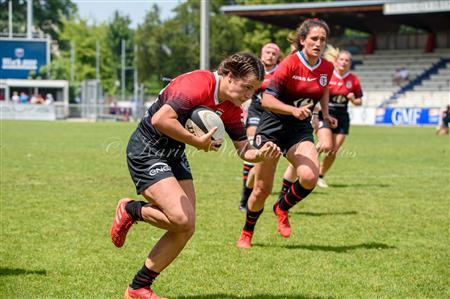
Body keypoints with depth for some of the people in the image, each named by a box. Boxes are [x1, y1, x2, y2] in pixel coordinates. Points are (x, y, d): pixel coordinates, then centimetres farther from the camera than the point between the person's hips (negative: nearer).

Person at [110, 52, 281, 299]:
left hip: (174, 156, 9)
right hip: (146, 151, -9)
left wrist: (261, 154, -17)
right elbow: (160, 120, -35)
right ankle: (130, 210, 6)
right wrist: (197, 141, -26)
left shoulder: (231, 108, 3)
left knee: (186, 229, 2)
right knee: (180, 219, -23)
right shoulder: (198, 85, -25)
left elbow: (243, 150, 5)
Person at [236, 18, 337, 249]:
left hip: (301, 130, 4)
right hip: (272, 128, -4)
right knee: (262, 189, 1)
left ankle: (282, 209, 8)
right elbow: (266, 100, -21)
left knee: (310, 177, -23)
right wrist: (293, 110, -33)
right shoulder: (290, 64, -16)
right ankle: (246, 234, 27)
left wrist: (325, 114, 13)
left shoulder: (327, 68, 0)